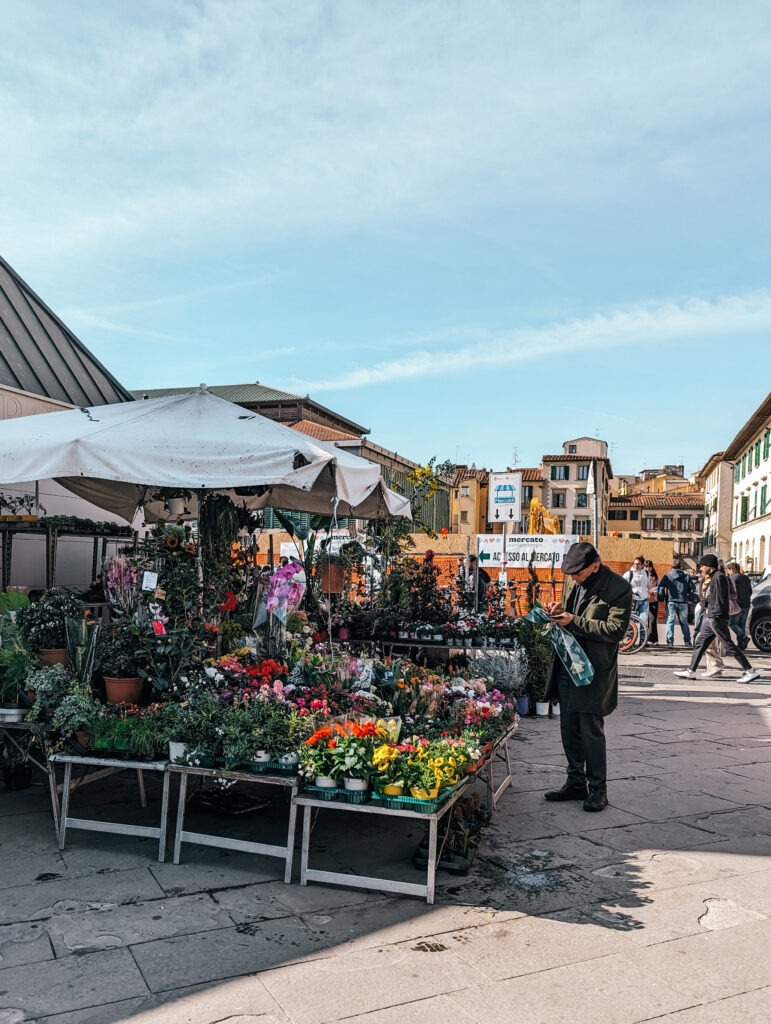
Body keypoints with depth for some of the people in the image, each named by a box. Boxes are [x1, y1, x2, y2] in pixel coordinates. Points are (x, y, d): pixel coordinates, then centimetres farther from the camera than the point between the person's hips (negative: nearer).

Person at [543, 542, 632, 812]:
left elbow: (616, 629, -18)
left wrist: (575, 622, -22)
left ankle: (598, 788, 15)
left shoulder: (618, 588, -13)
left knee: (591, 730, -2)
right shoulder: (573, 582, 9)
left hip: (594, 669, -7)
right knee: (569, 729, 13)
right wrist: (559, 610, -1)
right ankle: (576, 783, 28)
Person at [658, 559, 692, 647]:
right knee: (684, 622, 14)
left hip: (671, 602, -2)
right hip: (683, 602, 2)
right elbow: (691, 589, 4)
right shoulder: (686, 576, 5)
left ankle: (670, 641, -10)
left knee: (670, 621, 0)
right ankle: (688, 641, 22)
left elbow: (661, 588, -7)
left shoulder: (667, 576, 0)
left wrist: (661, 599, 3)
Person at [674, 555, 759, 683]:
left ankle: (751, 671, 1)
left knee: (729, 646, -6)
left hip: (717, 618, -10)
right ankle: (691, 671, 15)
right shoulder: (714, 577, 16)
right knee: (699, 643, 11)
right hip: (709, 617, 10)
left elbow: (720, 599, -19)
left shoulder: (719, 577, -15)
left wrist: (715, 616, -21)